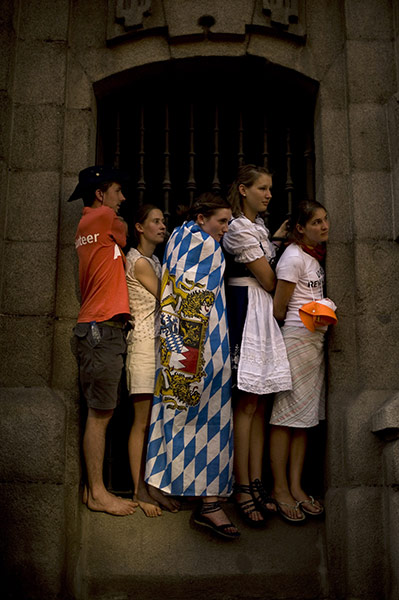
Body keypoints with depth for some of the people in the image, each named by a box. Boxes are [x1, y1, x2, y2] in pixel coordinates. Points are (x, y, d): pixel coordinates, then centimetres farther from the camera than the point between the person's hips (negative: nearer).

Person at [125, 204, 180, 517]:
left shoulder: (155, 260, 18)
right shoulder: (138, 261, -8)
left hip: (163, 343, 8)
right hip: (145, 344, -8)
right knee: (143, 422, -3)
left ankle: (153, 485, 14)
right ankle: (139, 491, 5)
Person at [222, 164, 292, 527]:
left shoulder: (259, 225, 20)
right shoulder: (240, 228, -10)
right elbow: (268, 280, -9)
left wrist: (275, 242, 14)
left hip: (265, 314, 9)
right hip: (248, 312, -9)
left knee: (260, 403, 7)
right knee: (248, 403, -7)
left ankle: (257, 482, 12)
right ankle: (243, 488, 0)